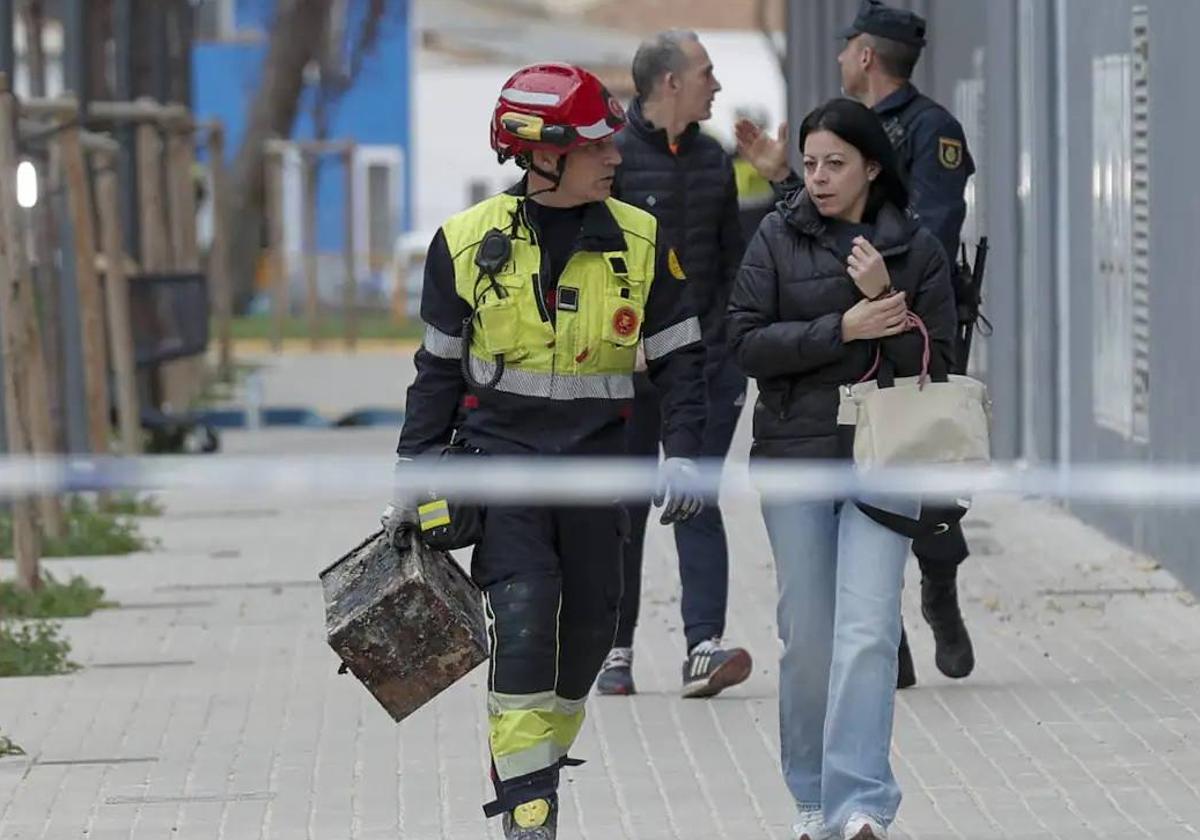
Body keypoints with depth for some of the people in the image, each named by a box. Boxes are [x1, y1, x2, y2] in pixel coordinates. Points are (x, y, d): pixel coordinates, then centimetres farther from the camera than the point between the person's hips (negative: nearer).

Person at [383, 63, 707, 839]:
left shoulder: (642, 243, -1)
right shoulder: (468, 243, -3)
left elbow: (680, 360, 5)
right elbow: (440, 367, 7)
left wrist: (683, 457, -6)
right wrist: (413, 476, 7)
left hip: (597, 466, 2)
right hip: (500, 455, -2)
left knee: (586, 630, 8)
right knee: (523, 616, -16)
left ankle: (537, 767, 31)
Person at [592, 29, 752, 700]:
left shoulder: (712, 159, 12)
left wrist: (731, 339, 9)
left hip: (706, 364, 4)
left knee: (699, 502, -5)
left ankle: (704, 648, -11)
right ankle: (616, 650, 14)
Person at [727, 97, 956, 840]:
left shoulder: (916, 249, 4)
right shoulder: (779, 238, 3)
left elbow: (934, 363, 1)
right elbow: (747, 343, -4)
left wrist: (884, 301, -13)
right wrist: (844, 328, -13)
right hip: (795, 457, 1)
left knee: (867, 632, -13)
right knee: (808, 636, 6)